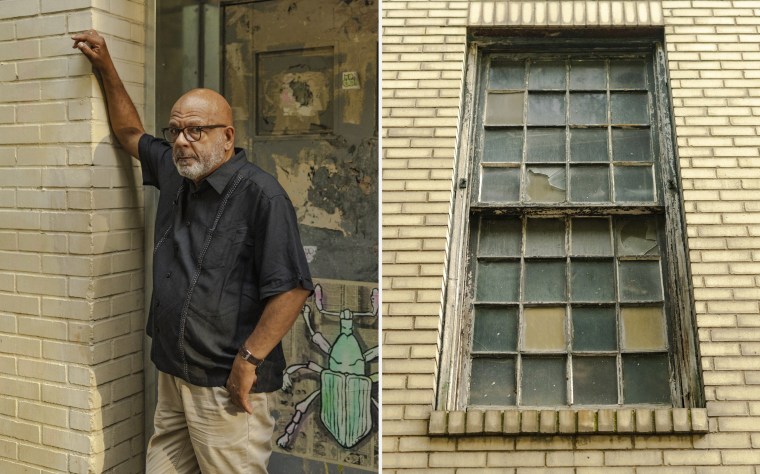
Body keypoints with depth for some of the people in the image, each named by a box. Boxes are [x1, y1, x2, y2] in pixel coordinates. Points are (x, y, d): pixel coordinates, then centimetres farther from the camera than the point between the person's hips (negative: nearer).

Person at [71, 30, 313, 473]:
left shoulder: (260, 192, -16)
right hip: (174, 377, 8)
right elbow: (131, 133, 29)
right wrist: (106, 67, 25)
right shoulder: (175, 172, 9)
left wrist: (249, 361, -17)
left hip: (227, 386, -8)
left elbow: (292, 287, -20)